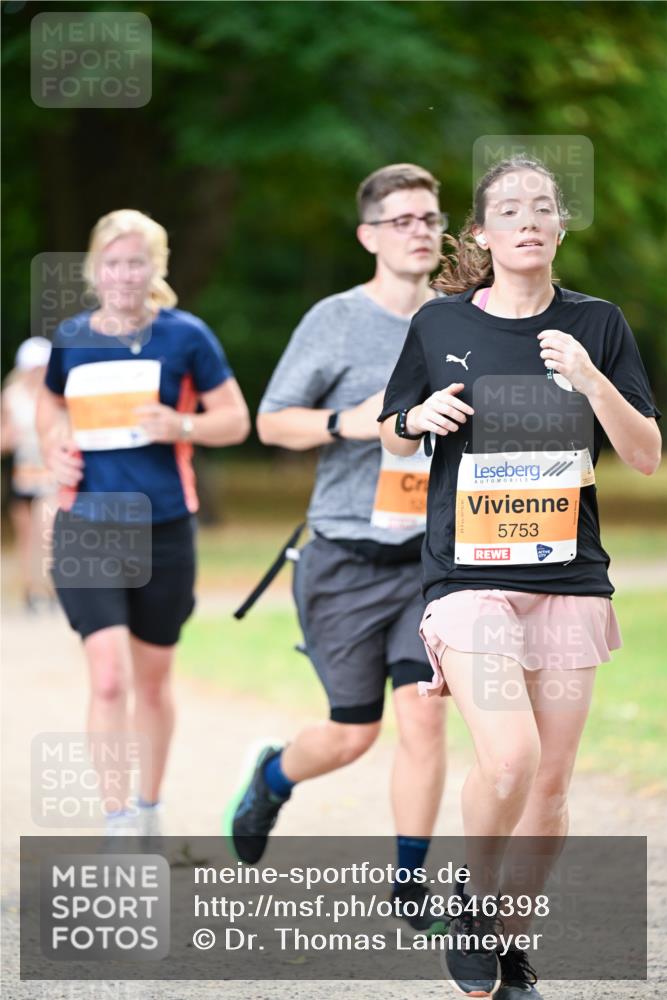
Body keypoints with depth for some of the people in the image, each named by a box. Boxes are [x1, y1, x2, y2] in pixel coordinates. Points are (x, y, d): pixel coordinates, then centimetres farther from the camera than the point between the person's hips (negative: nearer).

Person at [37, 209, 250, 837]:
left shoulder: (185, 336, -3)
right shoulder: (71, 338, 4)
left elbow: (236, 419, 2)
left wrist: (181, 427, -17)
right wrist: (54, 450, 3)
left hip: (163, 531, 0)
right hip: (86, 531, 0)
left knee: (152, 680, 13)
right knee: (108, 678, -14)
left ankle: (148, 811, 33)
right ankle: (118, 829, -12)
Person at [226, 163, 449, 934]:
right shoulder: (335, 321, -6)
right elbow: (270, 422, -5)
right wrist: (347, 423, -20)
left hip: (431, 557, 3)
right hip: (347, 560, -3)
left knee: (421, 716, -9)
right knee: (353, 735, 4)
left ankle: (409, 884, 4)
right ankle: (273, 777, 37)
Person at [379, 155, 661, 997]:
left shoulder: (596, 326, 4)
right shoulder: (439, 324, 2)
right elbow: (394, 437, 15)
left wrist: (591, 380, -14)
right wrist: (423, 415, -8)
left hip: (569, 575, 2)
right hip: (468, 572, -2)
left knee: (550, 783, 4)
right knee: (509, 760, -20)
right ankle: (475, 904, 5)